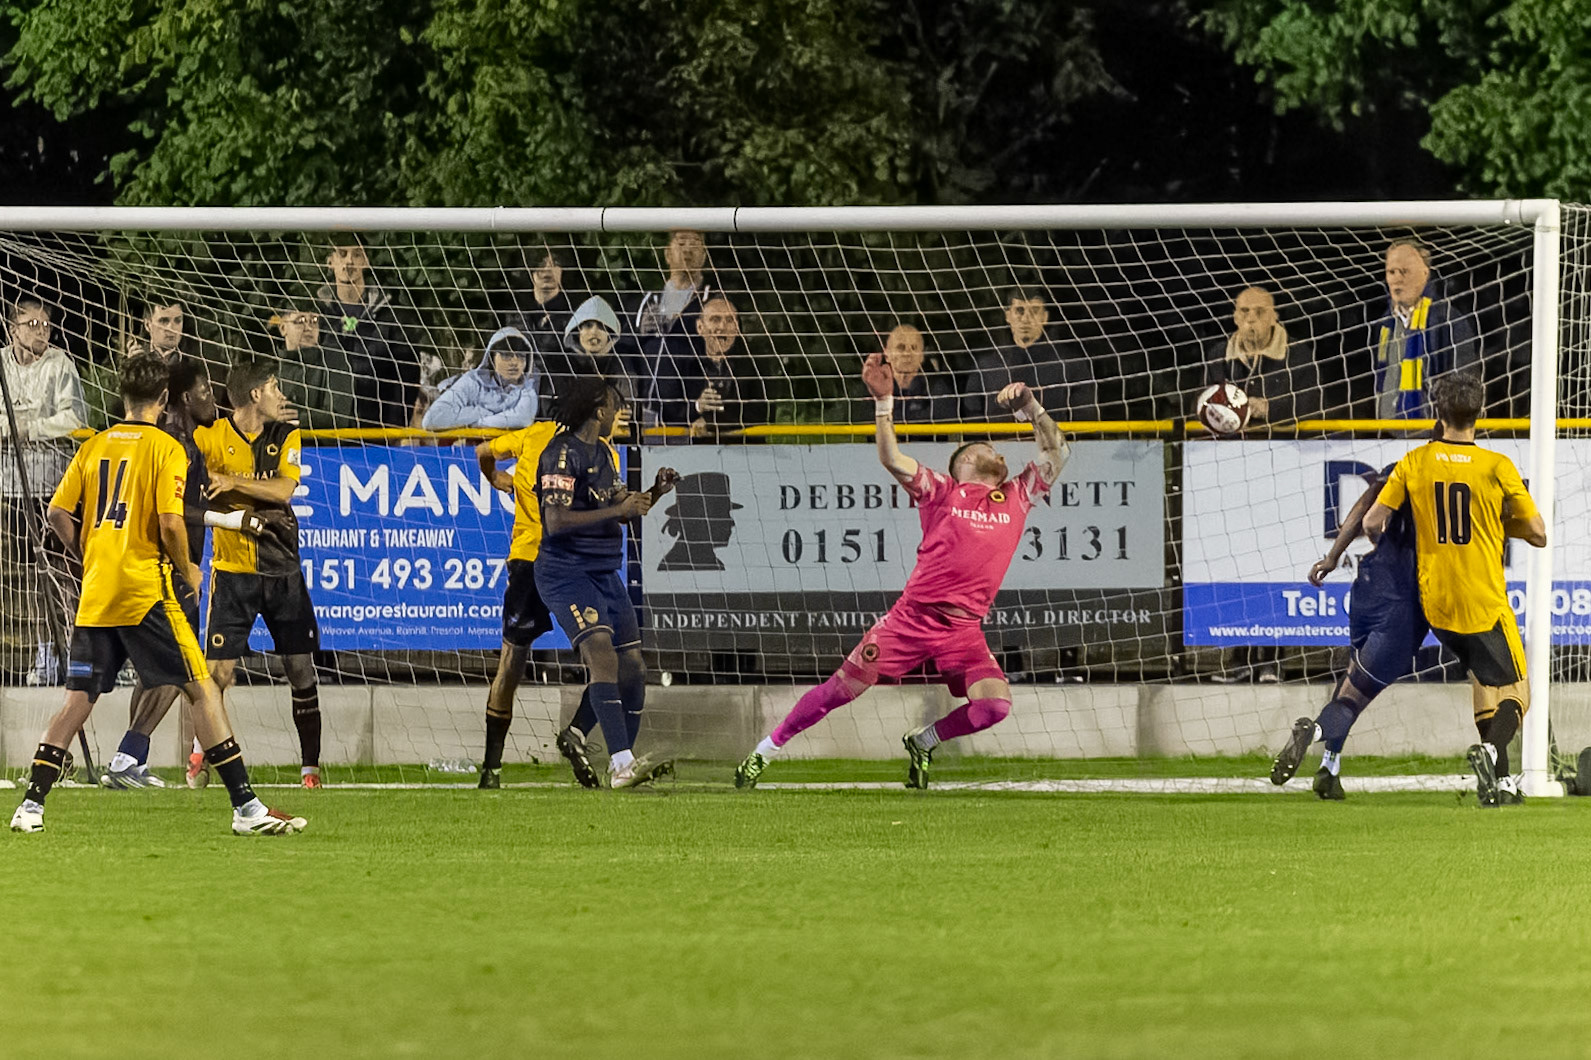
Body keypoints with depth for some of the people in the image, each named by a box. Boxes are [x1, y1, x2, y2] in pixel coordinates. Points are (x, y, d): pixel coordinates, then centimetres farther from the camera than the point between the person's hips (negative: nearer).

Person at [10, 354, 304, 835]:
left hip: (95, 595, 5)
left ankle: (31, 804, 5)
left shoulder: (93, 447, 10)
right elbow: (170, 523, -16)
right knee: (201, 689, -3)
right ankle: (245, 807, -6)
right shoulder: (165, 448, -6)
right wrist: (186, 569, 0)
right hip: (146, 591, -5)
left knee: (78, 699, 10)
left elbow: (58, 514, 9)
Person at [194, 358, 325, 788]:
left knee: (301, 669, 2)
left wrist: (233, 482, -22)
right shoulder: (211, 436, -4)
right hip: (232, 569, -3)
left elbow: (284, 490, -11)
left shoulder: (286, 437, 3)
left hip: (282, 568, 3)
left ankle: (310, 765, 11)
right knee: (218, 672, -7)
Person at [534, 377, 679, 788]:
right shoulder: (562, 453, -13)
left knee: (633, 667, 7)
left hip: (605, 573, 10)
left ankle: (624, 764, 18)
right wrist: (616, 510, -22)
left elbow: (620, 509, 25)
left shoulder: (602, 453, 17)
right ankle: (621, 762, -32)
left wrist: (655, 492, 7)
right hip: (566, 572, -10)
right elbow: (556, 521, -21)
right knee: (602, 656, -23)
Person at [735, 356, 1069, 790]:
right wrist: (884, 401, -17)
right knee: (841, 689, -2)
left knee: (995, 705, -18)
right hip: (912, 617, -2)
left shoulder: (1015, 498, 13)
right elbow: (892, 460, -8)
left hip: (964, 629, 2)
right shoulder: (942, 491, 5)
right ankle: (763, 753, 13)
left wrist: (1031, 407, 2)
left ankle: (922, 743, 9)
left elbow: (1056, 454, 15)